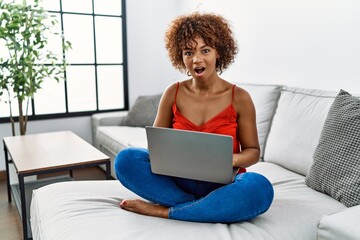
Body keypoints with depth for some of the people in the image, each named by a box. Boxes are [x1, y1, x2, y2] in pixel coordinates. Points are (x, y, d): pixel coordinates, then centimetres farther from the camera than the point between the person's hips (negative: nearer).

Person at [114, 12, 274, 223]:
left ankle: (164, 211, -22)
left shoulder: (239, 98, -6)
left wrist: (232, 159, -22)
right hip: (180, 180, 2)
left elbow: (253, 151, 1)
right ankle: (205, 209, -20)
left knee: (260, 187, -34)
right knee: (126, 159, -20)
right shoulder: (173, 93, -1)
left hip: (223, 184, -1)